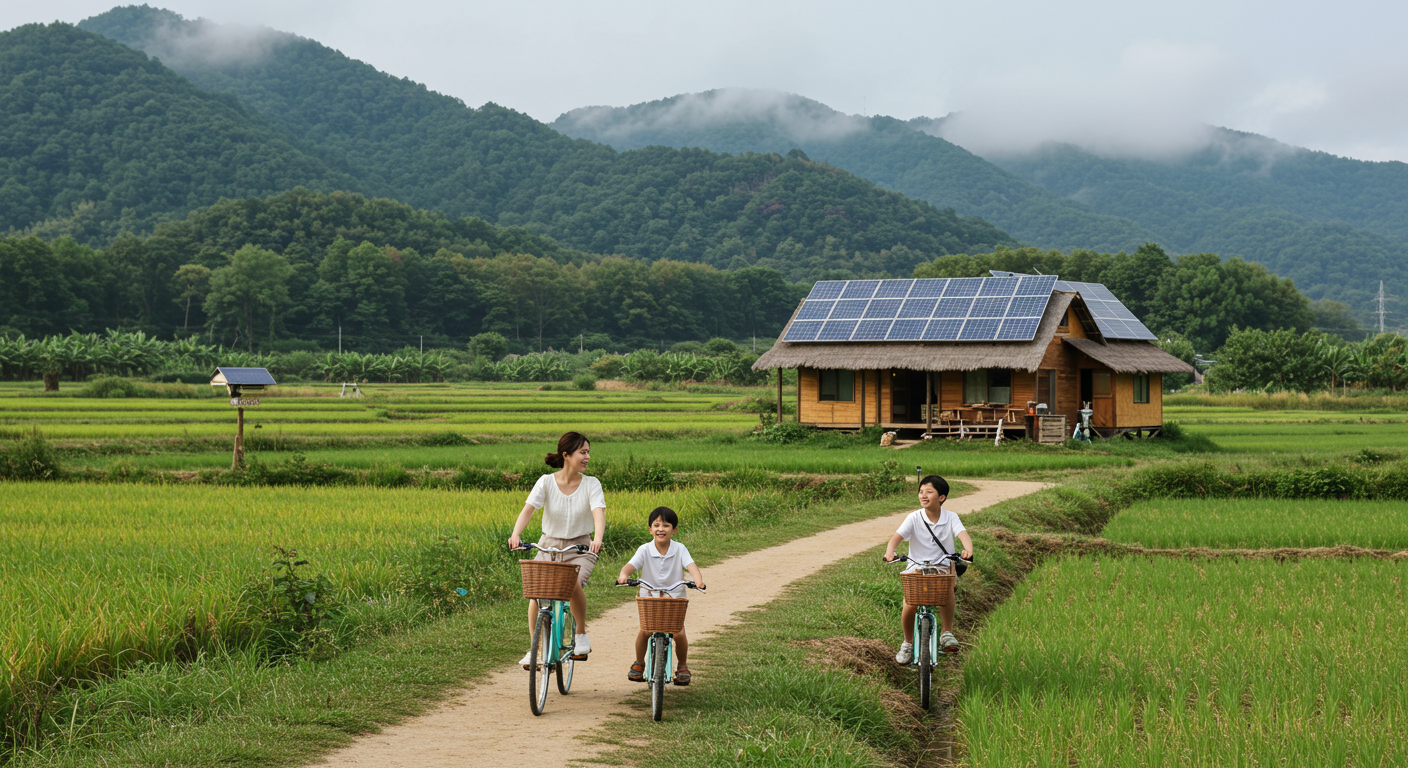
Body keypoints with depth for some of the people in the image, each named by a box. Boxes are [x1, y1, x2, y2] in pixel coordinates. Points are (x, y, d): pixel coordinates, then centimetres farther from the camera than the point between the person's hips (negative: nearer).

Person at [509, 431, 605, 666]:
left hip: (580, 549, -1)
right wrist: (516, 534, -38)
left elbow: (599, 513, -22)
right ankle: (534, 649, -7)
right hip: (549, 546, 1)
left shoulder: (591, 484, -6)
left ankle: (581, 635, -7)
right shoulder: (546, 482, -6)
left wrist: (598, 538, -43)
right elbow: (528, 509, -18)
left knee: (573, 583, -32)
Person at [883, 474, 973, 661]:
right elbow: (897, 536, -19)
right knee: (909, 605, -21)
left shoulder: (950, 518, -4)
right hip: (917, 569, 0)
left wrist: (968, 549, -44)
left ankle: (947, 633, -17)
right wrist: (890, 551, -41)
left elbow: (963, 534, -21)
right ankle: (908, 643, 8)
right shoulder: (914, 518, -5)